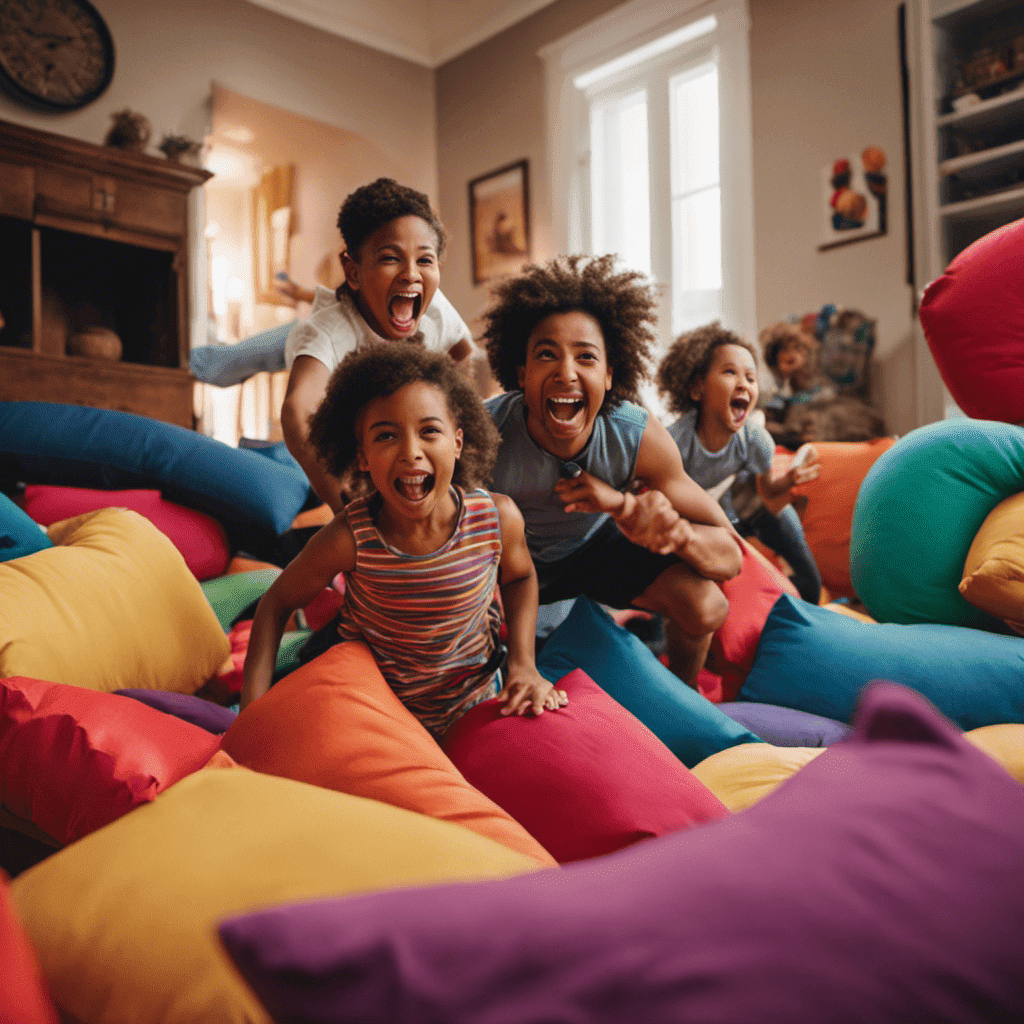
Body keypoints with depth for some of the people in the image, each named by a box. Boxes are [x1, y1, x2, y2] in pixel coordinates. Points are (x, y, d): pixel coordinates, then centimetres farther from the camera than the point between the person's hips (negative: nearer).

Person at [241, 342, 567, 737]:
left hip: (477, 705, 1)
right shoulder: (349, 539, -28)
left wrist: (522, 664, -10)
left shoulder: (498, 519, -22)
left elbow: (519, 577, 2)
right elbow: (276, 604, -11)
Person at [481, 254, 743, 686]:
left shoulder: (639, 437, -28)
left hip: (597, 544, 1)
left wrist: (626, 504, -45)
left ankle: (681, 689, 17)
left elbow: (731, 557, -25)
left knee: (704, 606, -18)